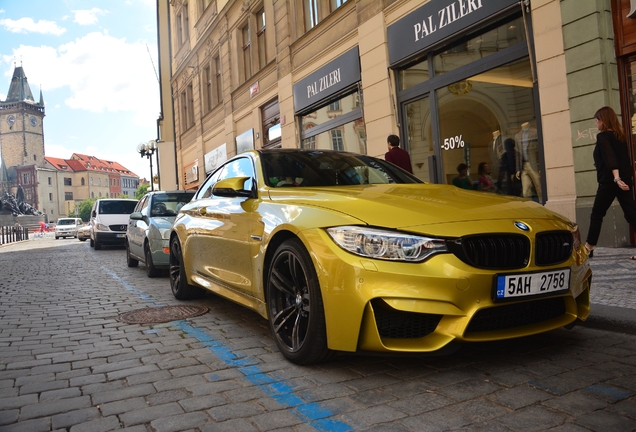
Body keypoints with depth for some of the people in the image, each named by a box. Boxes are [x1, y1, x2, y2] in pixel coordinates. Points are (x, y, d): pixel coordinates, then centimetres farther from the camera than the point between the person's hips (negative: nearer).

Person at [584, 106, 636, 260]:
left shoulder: (602, 137, -7)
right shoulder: (620, 136, 15)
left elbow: (610, 159, -20)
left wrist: (616, 179, -30)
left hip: (609, 182, -7)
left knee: (596, 215, 5)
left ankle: (589, 248, 14)